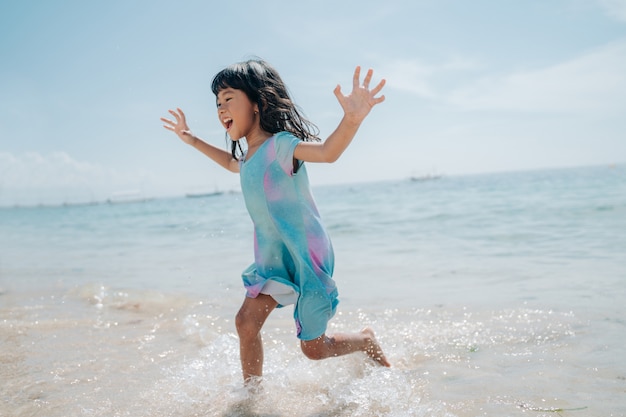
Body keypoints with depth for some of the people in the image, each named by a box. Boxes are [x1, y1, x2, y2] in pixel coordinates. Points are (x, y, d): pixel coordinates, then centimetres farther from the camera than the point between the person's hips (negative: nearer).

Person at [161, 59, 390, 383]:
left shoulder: (280, 145, -19)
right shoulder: (248, 156, 7)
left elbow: (327, 151, -39)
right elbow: (231, 163, 33)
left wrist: (351, 120, -59)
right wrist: (192, 140, 33)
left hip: (306, 253, -7)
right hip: (272, 256, 8)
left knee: (313, 348, 3)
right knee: (246, 322, 0)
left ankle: (366, 340, 31)